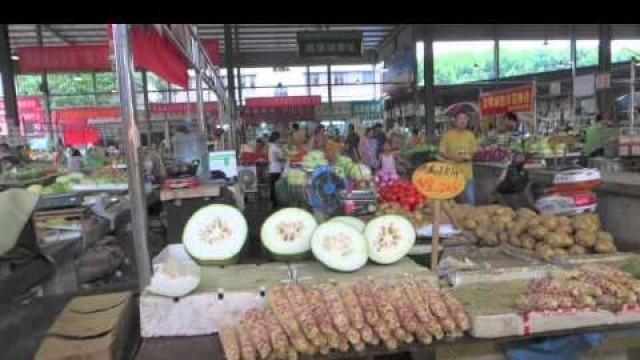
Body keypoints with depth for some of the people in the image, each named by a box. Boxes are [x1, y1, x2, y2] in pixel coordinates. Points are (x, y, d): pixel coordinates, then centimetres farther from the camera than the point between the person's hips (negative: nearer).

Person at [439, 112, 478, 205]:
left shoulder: (470, 135, 7)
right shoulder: (448, 135, -2)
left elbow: (474, 152, 13)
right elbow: (442, 153, -1)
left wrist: (470, 157, -9)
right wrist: (454, 158, -16)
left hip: (467, 173, 3)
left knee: (471, 199, 5)